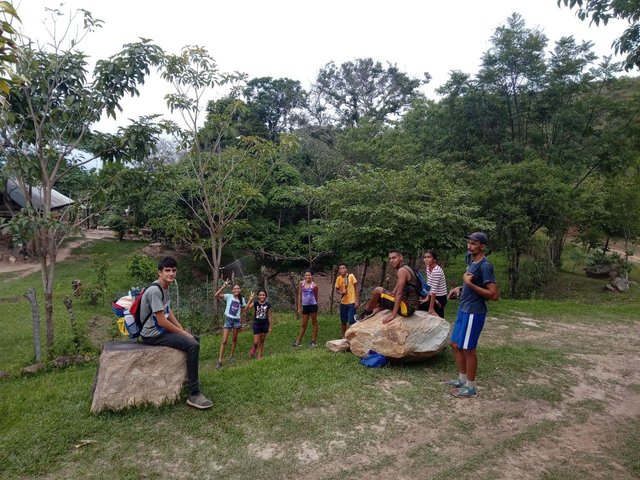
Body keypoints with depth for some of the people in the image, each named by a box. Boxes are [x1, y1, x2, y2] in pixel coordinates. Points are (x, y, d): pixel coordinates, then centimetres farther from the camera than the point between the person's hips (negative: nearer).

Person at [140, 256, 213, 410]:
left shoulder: (165, 289, 9)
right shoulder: (154, 291, -22)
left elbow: (170, 314, 14)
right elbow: (162, 321, -23)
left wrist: (184, 331, 5)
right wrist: (183, 333, -14)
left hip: (161, 330, 10)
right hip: (153, 335, -10)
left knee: (194, 339, 19)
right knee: (193, 345, -23)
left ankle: (189, 378, 32)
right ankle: (194, 394, -20)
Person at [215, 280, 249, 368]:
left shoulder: (242, 299, 2)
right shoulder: (228, 296, -7)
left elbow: (244, 309, 9)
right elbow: (216, 295, -21)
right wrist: (224, 286, -25)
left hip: (237, 320, 3)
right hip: (228, 319, -3)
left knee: (234, 339, 16)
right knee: (224, 341, -6)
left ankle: (232, 355, 33)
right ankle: (220, 361, -1)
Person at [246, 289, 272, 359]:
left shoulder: (268, 304, -7)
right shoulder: (255, 303, -12)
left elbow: (269, 316, 1)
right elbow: (246, 309, -28)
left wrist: (270, 327, 3)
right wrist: (250, 300, -40)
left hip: (264, 325, 2)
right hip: (256, 324, -2)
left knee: (262, 341, 12)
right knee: (256, 342, -1)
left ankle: (259, 355, 27)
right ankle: (254, 348, 33)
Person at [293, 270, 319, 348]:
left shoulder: (314, 285, -8)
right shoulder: (301, 283, 0)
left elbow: (316, 296, 4)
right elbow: (299, 295, 3)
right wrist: (299, 307, 2)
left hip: (313, 305, -3)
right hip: (305, 306, 3)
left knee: (314, 323, 8)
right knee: (304, 324, 11)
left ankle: (314, 341, 18)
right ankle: (298, 341, 19)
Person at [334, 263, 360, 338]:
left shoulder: (351, 276, -10)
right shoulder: (338, 279, 2)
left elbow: (356, 288, -7)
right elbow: (337, 290, 12)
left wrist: (357, 301, -11)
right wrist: (341, 292, -11)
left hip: (352, 302, -5)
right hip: (343, 303, 5)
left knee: (351, 321, -8)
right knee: (343, 321, 12)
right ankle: (343, 337, 26)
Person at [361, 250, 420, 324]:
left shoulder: (402, 270, -14)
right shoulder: (406, 268, 17)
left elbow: (399, 293, -22)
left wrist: (393, 314, -24)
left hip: (407, 307, -11)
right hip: (411, 306, 11)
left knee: (378, 290, -8)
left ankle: (367, 312, 10)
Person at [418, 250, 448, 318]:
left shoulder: (436, 271, -25)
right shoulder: (428, 268, 2)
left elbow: (434, 290, -25)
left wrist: (431, 308, -23)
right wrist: (427, 298, 5)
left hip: (440, 299, -8)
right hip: (435, 297, 8)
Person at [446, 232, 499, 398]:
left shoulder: (485, 266, -18)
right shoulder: (472, 263, 11)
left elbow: (494, 294, -23)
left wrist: (469, 283, -23)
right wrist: (460, 288, 9)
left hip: (474, 312, -10)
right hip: (463, 310, 10)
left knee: (468, 348, 1)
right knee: (455, 344, 15)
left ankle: (470, 386, 15)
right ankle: (462, 379, 30)